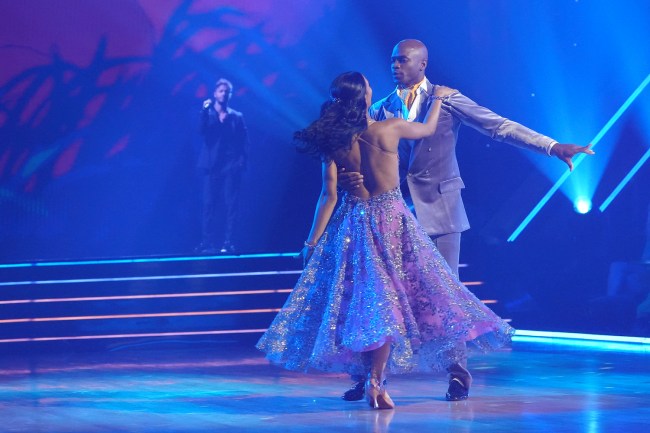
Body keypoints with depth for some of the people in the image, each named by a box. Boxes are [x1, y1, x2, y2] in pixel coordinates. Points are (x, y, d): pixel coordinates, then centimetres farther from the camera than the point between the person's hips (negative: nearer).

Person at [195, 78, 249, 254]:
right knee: (209, 204, -6)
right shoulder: (207, 114, 12)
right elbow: (203, 131, -6)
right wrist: (205, 111, -18)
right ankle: (207, 243, -7)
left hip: (231, 167, 1)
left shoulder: (236, 117, 14)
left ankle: (228, 243, -8)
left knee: (230, 205, -7)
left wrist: (241, 160, -6)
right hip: (211, 166, -1)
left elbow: (244, 141, 9)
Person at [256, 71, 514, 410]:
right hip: (390, 222, -3)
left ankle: (369, 377, 10)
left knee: (358, 298, 10)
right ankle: (375, 382, -11)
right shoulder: (389, 129, -9)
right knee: (387, 301, -2)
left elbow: (329, 195, -4)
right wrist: (437, 98, 31)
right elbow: (428, 128, 11)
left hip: (352, 226, 3)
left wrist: (312, 242, 1)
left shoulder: (333, 142, -4)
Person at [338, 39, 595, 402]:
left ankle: (458, 373, 9)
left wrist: (552, 146, -13)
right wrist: (350, 178, -21)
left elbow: (499, 126, -5)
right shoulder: (382, 110, 9)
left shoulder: (447, 100, -1)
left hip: (439, 208, -3)